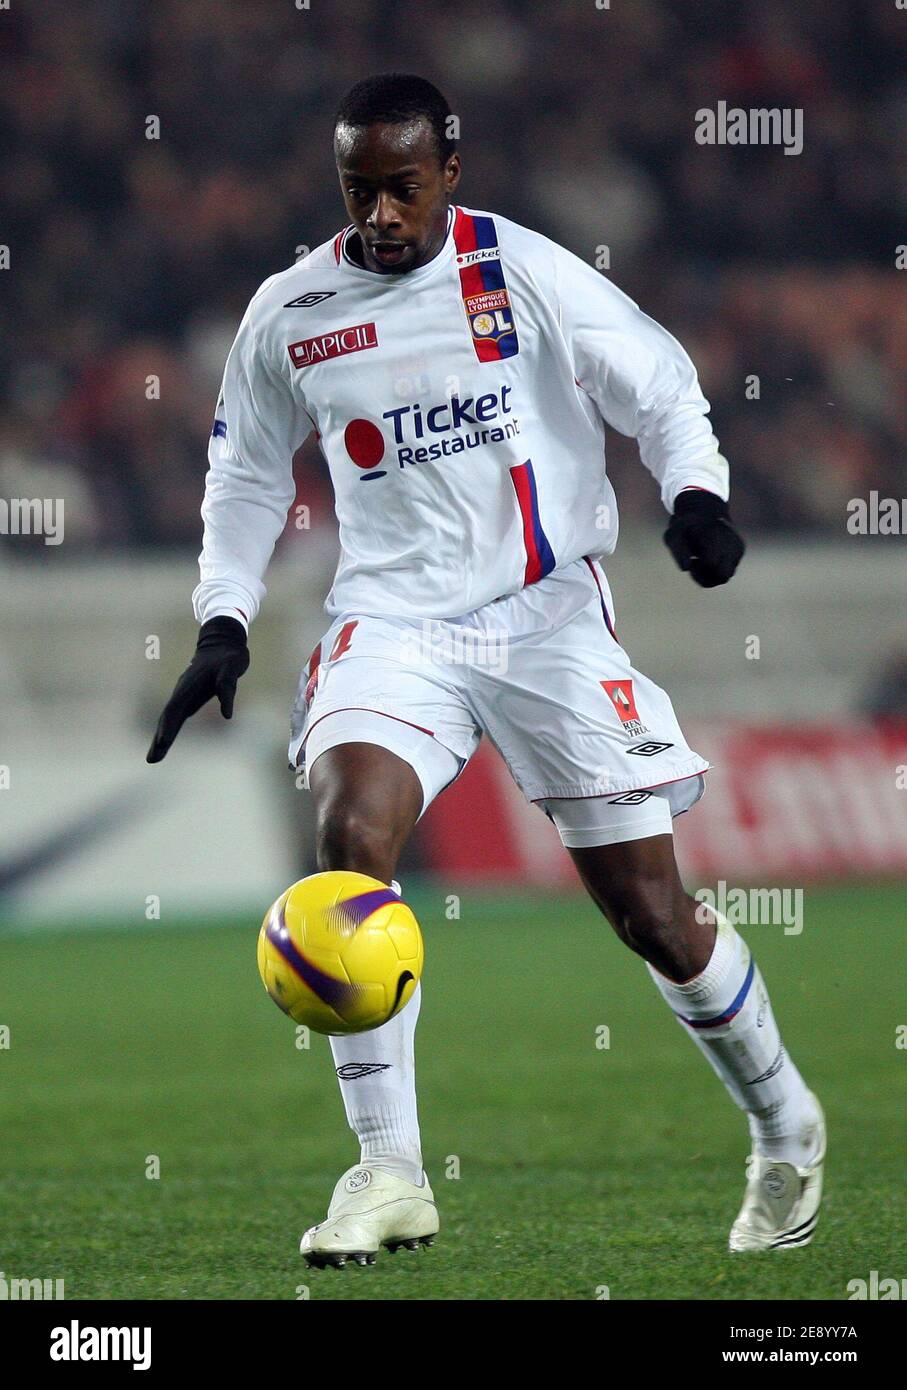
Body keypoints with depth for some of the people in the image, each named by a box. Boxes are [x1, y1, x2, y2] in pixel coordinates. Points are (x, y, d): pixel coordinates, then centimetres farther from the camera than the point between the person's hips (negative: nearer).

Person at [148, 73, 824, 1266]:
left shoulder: (526, 274, -6)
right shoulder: (290, 314, 3)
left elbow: (661, 390, 1)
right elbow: (246, 472, 18)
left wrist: (696, 493, -18)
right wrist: (223, 624, 9)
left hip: (548, 616, -2)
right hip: (394, 618, 2)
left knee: (654, 916, 1)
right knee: (349, 831, -27)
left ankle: (785, 1130, 28)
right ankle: (389, 1175, -21)